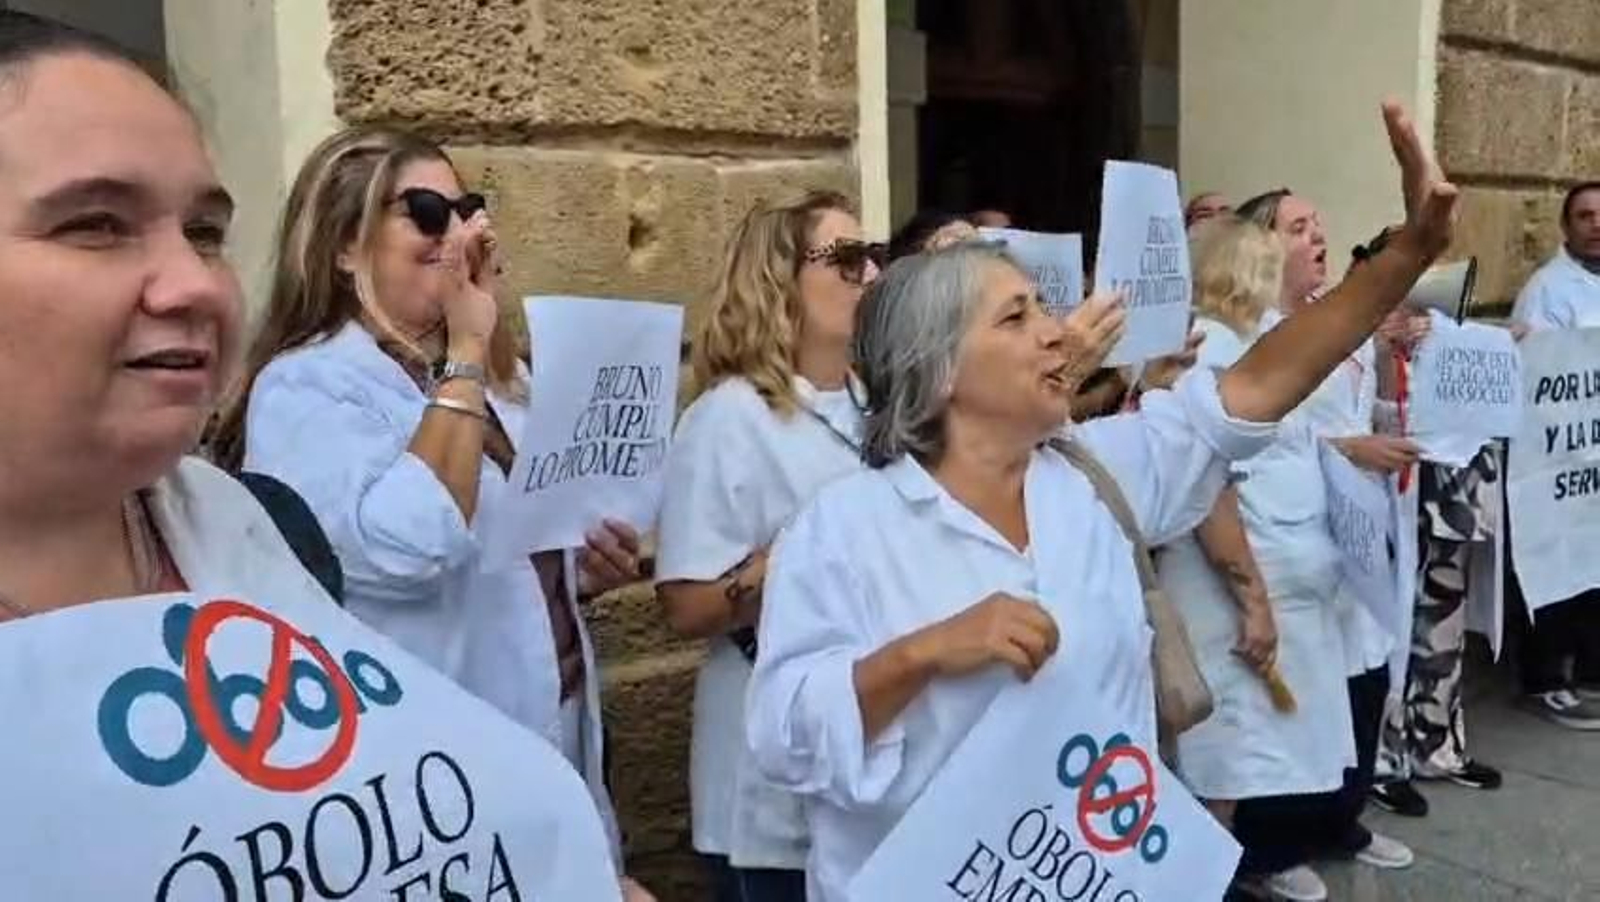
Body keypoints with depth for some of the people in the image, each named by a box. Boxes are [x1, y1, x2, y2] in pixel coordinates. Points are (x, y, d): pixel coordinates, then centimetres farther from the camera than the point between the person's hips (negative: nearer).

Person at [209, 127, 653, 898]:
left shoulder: (497, 376, 9)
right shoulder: (304, 389, -14)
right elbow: (406, 550, -31)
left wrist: (584, 571, 0)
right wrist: (463, 354, -22)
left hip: (551, 740, 7)